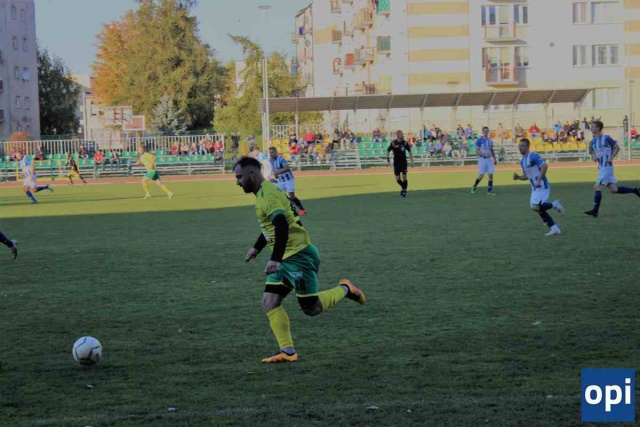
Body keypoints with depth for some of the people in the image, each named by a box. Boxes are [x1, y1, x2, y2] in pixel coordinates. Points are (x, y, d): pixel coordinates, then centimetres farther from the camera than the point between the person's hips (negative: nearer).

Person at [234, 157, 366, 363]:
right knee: (269, 303, -1)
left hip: (299, 256, -10)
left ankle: (345, 289, 18)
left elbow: (282, 226, -29)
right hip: (285, 259, 10)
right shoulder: (265, 192, 14)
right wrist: (256, 248, 34)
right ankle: (288, 352, -1)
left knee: (310, 308, -4)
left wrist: (275, 259, -33)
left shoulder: (267, 195, -18)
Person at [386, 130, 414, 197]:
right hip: (396, 163, -1)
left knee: (404, 177, -8)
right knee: (398, 179, -2)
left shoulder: (405, 142, -1)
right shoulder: (393, 143, -8)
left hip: (404, 162, 1)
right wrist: (387, 160, -6)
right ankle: (403, 187, 25)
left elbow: (409, 151, 8)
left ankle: (404, 190, 5)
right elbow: (388, 151, 1)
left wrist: (412, 161, 6)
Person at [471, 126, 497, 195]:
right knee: (481, 175, -6)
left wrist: (494, 159, 15)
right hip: (482, 159, -5)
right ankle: (474, 187, 18)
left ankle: (489, 191, 3)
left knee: (491, 175, -2)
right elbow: (477, 151, -11)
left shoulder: (490, 141, 11)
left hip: (489, 159, 5)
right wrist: (484, 154, -23)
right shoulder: (479, 140, -6)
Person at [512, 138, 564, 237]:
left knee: (535, 207, -20)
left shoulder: (534, 156, -14)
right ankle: (555, 229, 15)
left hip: (542, 187, -9)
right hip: (535, 188, 9)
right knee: (539, 209, 7)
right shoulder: (522, 161, 14)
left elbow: (544, 166, -24)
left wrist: (539, 180, -29)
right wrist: (518, 177, 2)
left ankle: (554, 205, 2)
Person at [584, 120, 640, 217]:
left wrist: (611, 158, -15)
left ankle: (595, 211, -11)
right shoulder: (593, 141, 11)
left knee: (597, 187, -13)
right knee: (613, 190, 11)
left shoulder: (606, 138, -10)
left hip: (607, 166, -8)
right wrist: (594, 157, -1)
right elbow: (593, 153, 21)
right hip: (601, 167, 8)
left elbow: (617, 148, -3)